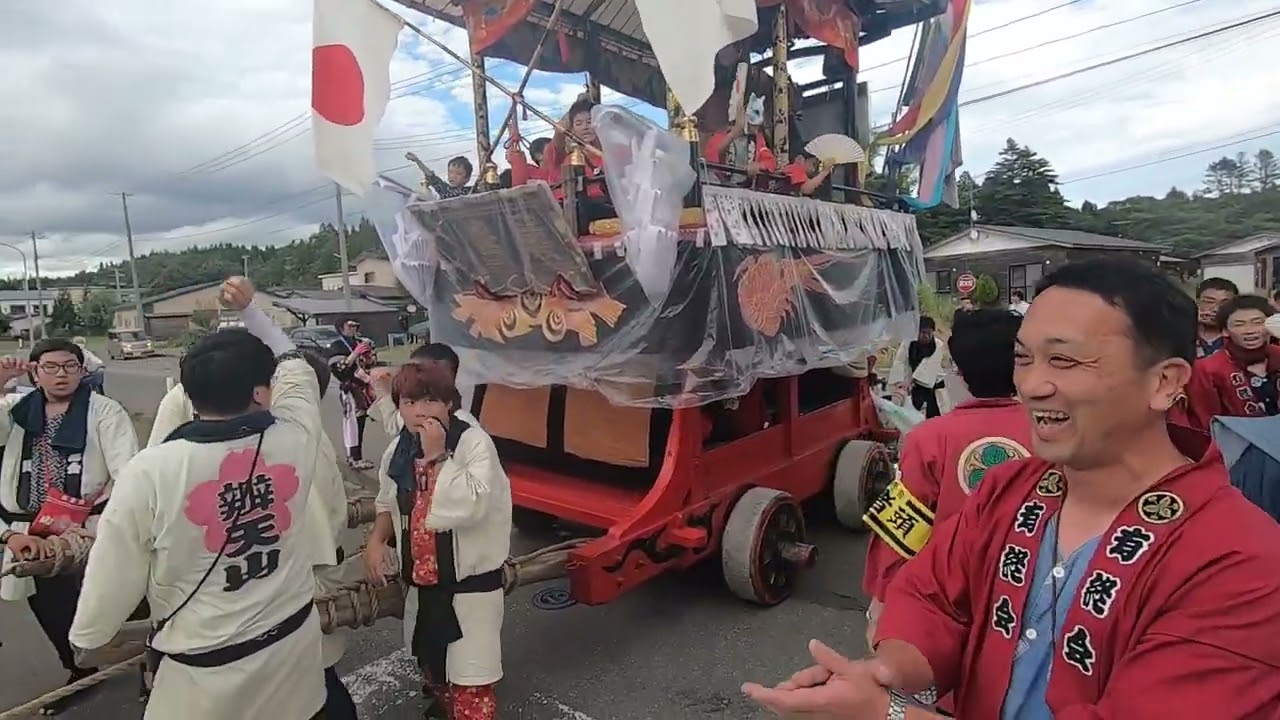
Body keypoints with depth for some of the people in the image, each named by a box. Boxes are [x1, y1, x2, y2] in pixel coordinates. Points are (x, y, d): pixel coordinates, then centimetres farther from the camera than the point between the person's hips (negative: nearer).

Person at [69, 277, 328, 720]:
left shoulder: (151, 470, -20)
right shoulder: (294, 440, -15)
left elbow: (116, 569, -8)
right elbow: (295, 367, 5)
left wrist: (88, 635, 11)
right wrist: (248, 308, 12)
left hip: (203, 668, -2)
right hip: (293, 641, 3)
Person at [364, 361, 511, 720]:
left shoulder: (475, 443, -19)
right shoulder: (398, 450, 0)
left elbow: (473, 505, -31)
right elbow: (389, 503, 16)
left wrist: (437, 456, -29)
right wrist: (376, 540, -1)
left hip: (471, 579, -6)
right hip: (421, 579, 7)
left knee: (470, 680, -2)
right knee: (431, 663, 27)